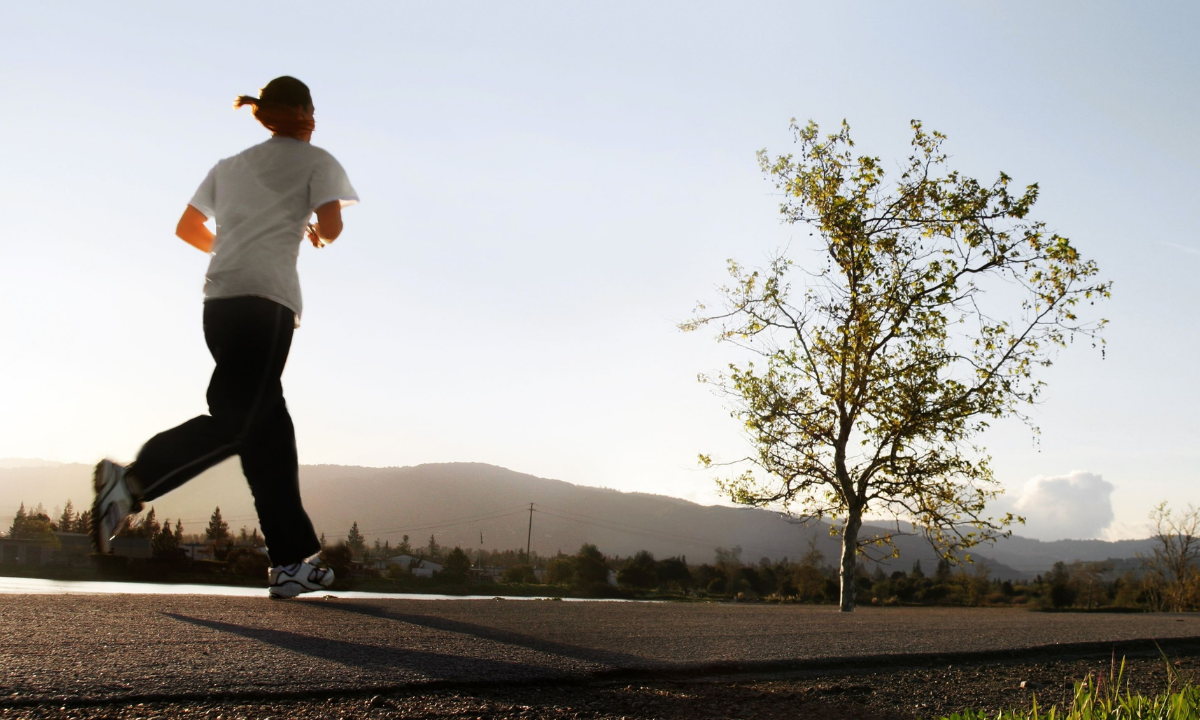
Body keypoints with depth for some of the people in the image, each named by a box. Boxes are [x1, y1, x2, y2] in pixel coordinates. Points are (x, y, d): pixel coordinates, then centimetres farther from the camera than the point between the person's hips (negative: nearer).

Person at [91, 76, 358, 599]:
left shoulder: (231, 165, 28)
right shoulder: (316, 161, 13)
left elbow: (187, 229, 27)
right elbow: (331, 226, -1)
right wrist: (318, 235, 22)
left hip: (219, 296, 6)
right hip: (266, 296, -6)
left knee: (269, 424, 4)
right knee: (236, 420, -14)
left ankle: (293, 560, 3)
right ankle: (132, 482, -34)